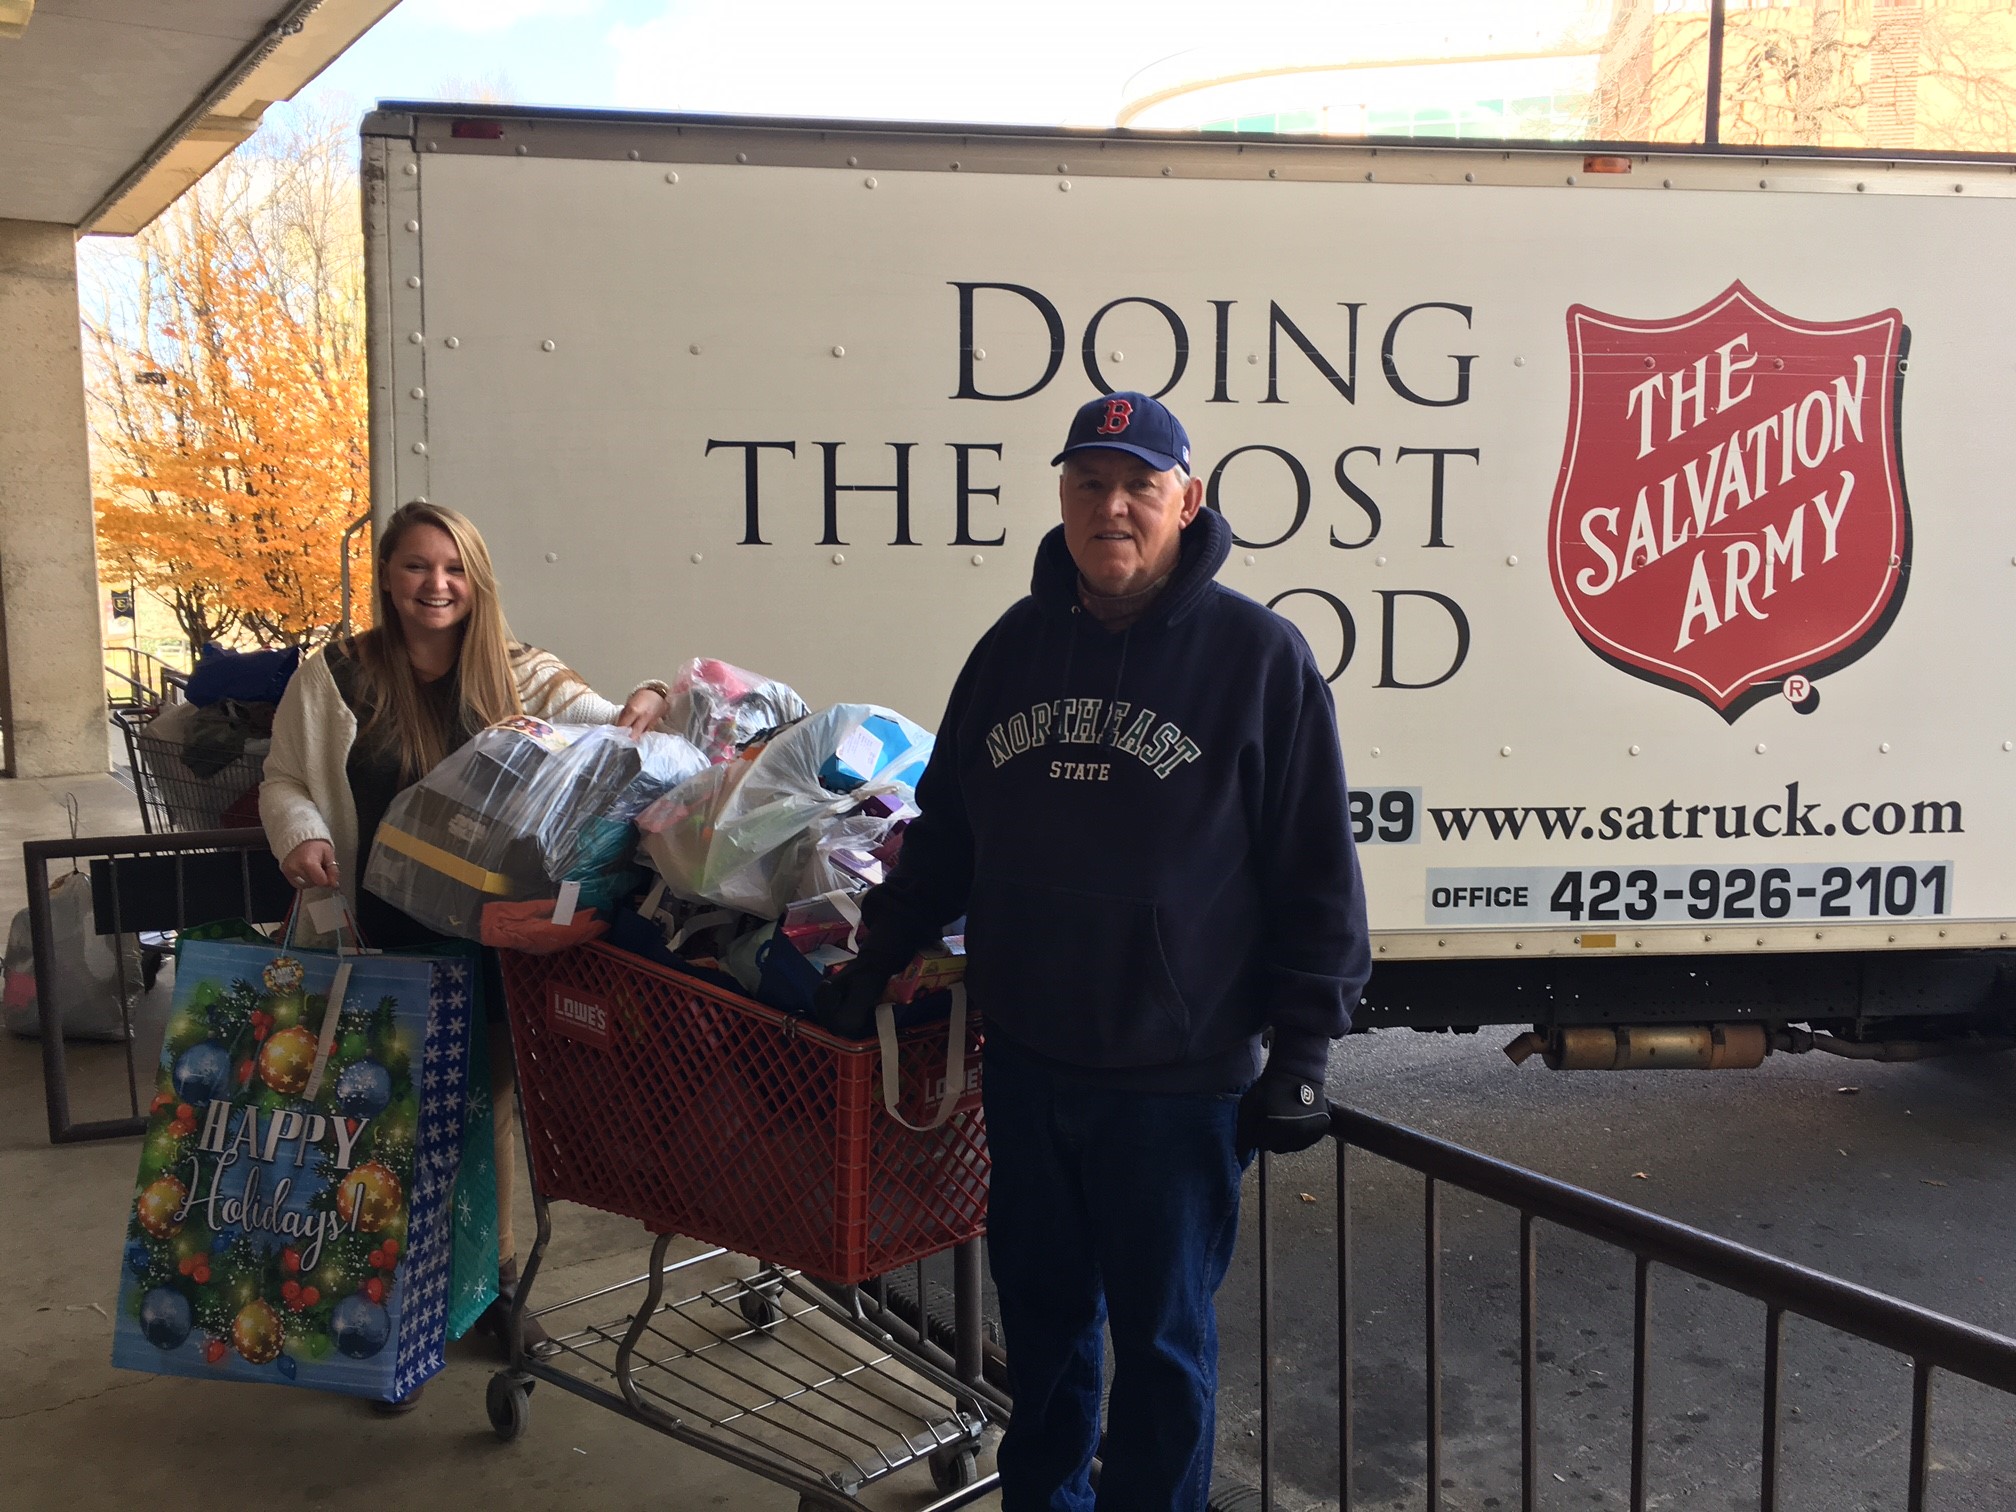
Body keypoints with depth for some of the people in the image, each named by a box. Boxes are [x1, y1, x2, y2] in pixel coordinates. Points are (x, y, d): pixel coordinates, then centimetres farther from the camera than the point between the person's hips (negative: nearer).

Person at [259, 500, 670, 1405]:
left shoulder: (518, 675, 3)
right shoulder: (336, 677, -1)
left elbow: (603, 733, -4)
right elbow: (284, 781, 5)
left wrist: (647, 705, -26)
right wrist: (302, 837, -16)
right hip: (390, 930, -2)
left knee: (492, 1100, 13)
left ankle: (495, 1276, 32)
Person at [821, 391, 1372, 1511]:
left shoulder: (1259, 653, -7)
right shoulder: (1016, 644, 7)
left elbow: (1318, 873, -6)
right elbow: (946, 832, 17)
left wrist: (1302, 1050, -8)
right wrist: (880, 956, 16)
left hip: (1178, 1080, -4)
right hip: (1025, 1061, 5)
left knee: (1163, 1337, 11)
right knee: (1042, 1306, 21)